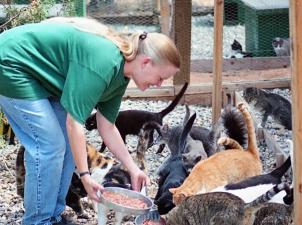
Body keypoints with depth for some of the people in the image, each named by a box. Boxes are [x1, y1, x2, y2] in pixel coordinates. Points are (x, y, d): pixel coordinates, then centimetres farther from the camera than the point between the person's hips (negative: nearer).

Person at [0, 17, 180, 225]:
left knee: (70, 144, 6)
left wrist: (133, 169, 7)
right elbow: (74, 122, -27)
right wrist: (85, 174, -23)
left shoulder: (120, 75, 1)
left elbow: (107, 127, 9)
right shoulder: (103, 62, -29)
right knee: (49, 146, -13)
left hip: (38, 74, 10)